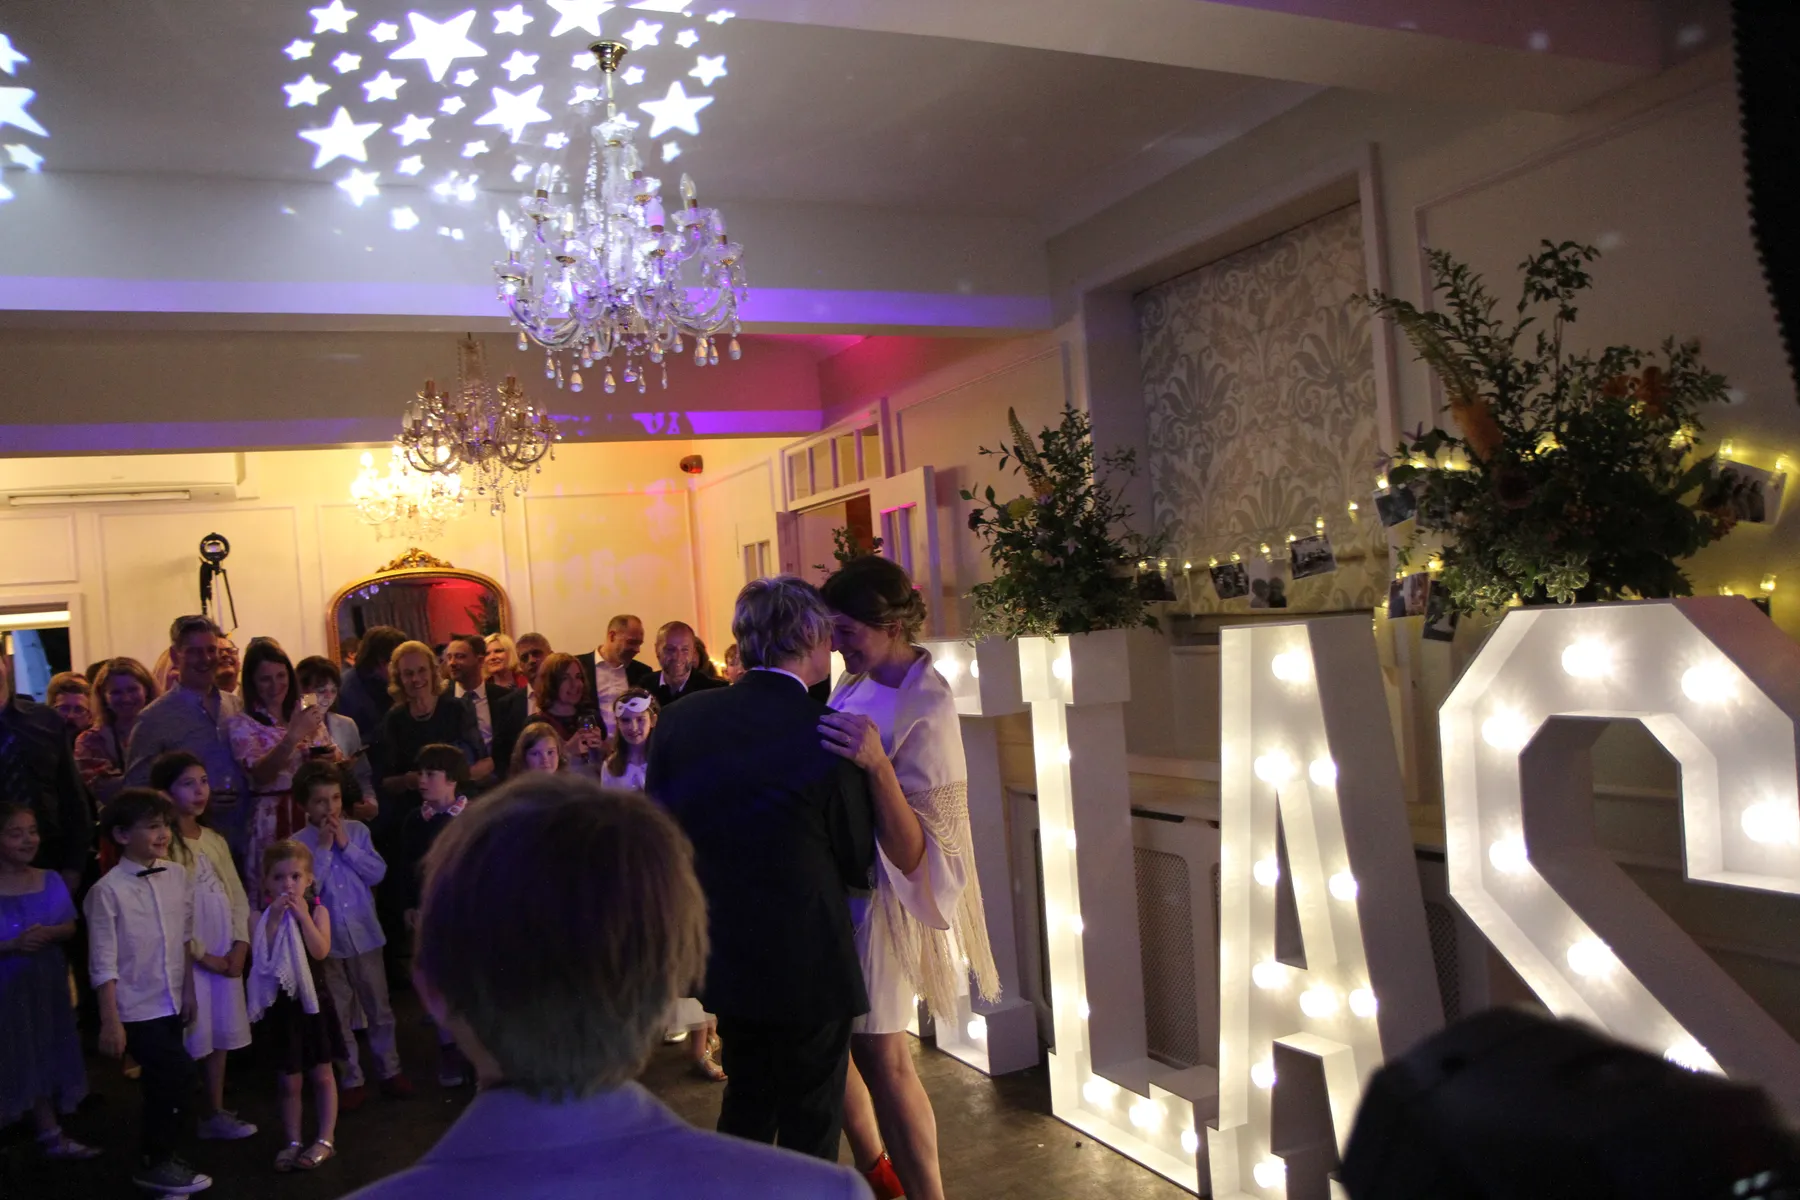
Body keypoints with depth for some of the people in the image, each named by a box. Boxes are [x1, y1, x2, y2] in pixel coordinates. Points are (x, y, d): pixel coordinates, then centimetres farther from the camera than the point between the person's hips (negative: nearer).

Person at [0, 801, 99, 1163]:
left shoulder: (51, 881, -1)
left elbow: (71, 927, 4)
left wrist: (50, 934, -15)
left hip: (46, 984, 4)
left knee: (45, 1059, 15)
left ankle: (51, 1135, 28)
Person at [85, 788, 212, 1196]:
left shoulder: (178, 877, -1)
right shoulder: (108, 891, -16)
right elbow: (103, 964, -14)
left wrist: (188, 988, 10)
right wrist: (110, 1022, -13)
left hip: (171, 1002, 5)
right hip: (136, 1008, -5)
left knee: (162, 1080, 17)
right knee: (177, 1072, -5)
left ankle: (157, 1154, 36)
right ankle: (156, 1163, 15)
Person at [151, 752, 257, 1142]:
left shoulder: (215, 841, 10)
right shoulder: (162, 844, -12)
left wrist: (240, 945, -3)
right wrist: (201, 954, -11)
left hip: (228, 954, 6)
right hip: (189, 957, -6)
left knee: (221, 1034, 12)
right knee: (191, 1038, -2)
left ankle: (215, 1113, 23)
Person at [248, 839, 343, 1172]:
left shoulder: (317, 911, -5)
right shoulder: (264, 916, -3)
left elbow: (321, 950, -20)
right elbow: (263, 957, -18)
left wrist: (302, 915, -25)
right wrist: (274, 918, -24)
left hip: (312, 1000, -1)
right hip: (281, 1004, 1)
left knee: (321, 1074, 7)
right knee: (288, 1080, 9)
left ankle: (326, 1139, 17)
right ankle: (293, 1142, 22)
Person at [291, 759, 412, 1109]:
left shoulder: (357, 831, -1)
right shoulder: (298, 843, -7)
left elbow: (378, 872, -9)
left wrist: (346, 845, -15)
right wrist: (323, 847, -18)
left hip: (365, 935, 1)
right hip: (327, 940, -1)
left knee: (379, 1008, 11)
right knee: (339, 1015, 11)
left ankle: (390, 1069, 25)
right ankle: (351, 1079, 23)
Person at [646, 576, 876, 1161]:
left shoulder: (681, 718, -6)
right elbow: (858, 864, -9)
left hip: (724, 953, 5)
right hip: (807, 963, -5)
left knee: (745, 1103, 25)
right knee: (809, 1127, 13)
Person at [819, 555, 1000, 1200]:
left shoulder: (926, 710, -22)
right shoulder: (859, 681, 0)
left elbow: (914, 853, -26)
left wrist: (877, 765, -38)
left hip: (877, 898, -8)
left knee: (882, 1058, 1)